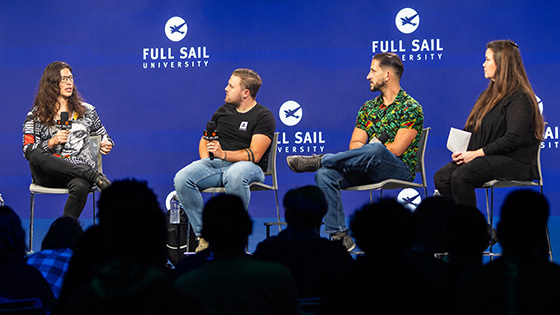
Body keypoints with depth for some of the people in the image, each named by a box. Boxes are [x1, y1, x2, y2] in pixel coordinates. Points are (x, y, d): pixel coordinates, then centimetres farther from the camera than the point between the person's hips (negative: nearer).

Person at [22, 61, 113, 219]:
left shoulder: (86, 110, 19)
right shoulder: (36, 115, 13)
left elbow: (103, 136, 29)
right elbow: (28, 151, 5)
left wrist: (107, 145, 5)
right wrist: (51, 143, -12)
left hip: (80, 170, 0)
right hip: (48, 173, 0)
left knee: (80, 186, -39)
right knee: (36, 155, -37)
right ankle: (96, 176, -34)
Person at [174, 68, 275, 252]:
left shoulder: (264, 116, -1)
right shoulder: (223, 111, 19)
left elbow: (254, 155, -12)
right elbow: (204, 140, 26)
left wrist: (224, 154, -25)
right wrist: (205, 161, 4)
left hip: (248, 166, -5)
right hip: (215, 164, 6)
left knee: (235, 175, -43)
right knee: (182, 178, -24)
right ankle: (203, 235, -20)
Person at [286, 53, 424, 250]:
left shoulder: (411, 108, -3)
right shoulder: (368, 108, 18)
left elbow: (396, 149, -11)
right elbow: (354, 145, 9)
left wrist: (371, 149, -3)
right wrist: (368, 149, -13)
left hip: (399, 169, -6)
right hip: (368, 170, 6)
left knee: (375, 150, -40)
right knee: (325, 174, -20)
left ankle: (318, 160, -23)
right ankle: (339, 236, -26)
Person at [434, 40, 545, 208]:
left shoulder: (520, 98, -7)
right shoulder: (488, 95, 23)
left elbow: (512, 139, -17)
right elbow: (470, 129, 23)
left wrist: (477, 153, -17)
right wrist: (460, 150, 2)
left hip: (513, 161, -8)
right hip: (487, 158, 9)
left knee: (460, 176, -32)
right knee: (441, 177, -17)